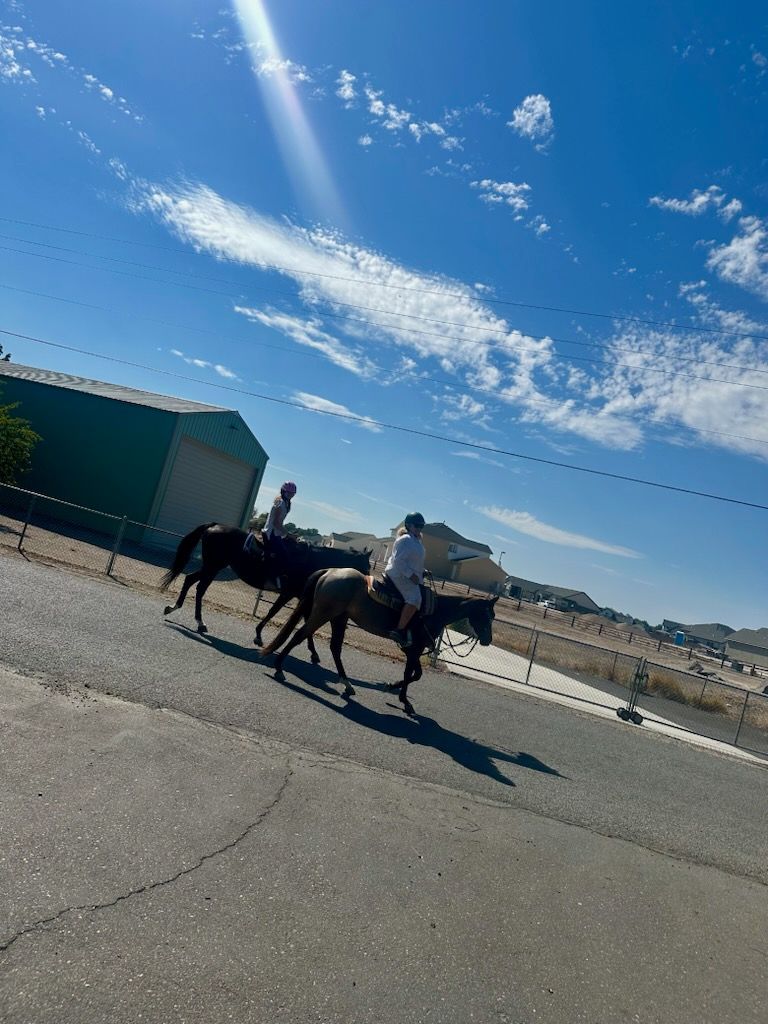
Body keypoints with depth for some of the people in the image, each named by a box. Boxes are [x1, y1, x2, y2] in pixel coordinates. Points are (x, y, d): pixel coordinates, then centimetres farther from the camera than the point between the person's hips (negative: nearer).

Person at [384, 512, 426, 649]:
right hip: (400, 575, -11)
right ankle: (399, 630, -30)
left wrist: (421, 572, 14)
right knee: (414, 598, -28)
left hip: (409, 575, 11)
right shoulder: (405, 540, -13)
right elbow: (399, 561, -21)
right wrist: (412, 576, -23)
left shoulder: (416, 540, 17)